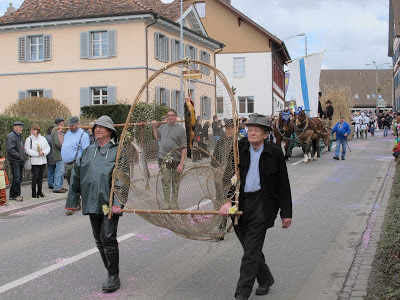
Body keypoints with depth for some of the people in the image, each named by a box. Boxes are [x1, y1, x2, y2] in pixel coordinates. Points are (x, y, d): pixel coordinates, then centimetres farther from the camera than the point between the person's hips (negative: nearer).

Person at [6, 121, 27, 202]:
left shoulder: (19, 136, 18)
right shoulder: (11, 136, -11)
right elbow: (10, 150, -19)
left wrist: (24, 156, 14)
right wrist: (20, 156, -17)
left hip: (20, 161, 9)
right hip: (14, 161, -9)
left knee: (19, 178, 10)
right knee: (17, 178, -11)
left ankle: (13, 195, 18)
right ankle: (16, 195, -3)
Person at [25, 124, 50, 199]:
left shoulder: (43, 138, 10)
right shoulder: (29, 139, -3)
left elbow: (48, 148, 8)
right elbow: (27, 150, -11)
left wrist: (43, 152, -12)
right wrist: (37, 154, -17)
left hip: (43, 161, 4)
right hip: (34, 161, -4)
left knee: (41, 176, 8)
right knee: (35, 176, -7)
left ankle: (39, 191, 18)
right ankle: (34, 193, 0)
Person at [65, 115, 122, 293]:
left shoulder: (118, 151, -4)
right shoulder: (88, 152, 13)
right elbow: (76, 177, 16)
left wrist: (118, 202, -21)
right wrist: (72, 201, 14)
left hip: (110, 203, -6)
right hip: (92, 204, 6)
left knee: (108, 238, -9)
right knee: (99, 240, 11)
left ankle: (114, 277, 4)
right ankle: (112, 273, 24)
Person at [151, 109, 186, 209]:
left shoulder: (180, 129, -7)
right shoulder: (163, 127, 9)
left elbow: (184, 148, -10)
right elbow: (157, 137, 29)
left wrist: (182, 163, -16)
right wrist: (154, 127, 16)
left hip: (176, 159, -3)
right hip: (164, 158, 3)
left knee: (175, 182, 9)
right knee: (165, 180, -2)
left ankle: (174, 202, 22)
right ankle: (167, 202, 3)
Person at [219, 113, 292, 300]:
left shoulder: (275, 153, -2)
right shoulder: (239, 148, 1)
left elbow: (283, 185, 4)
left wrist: (286, 213, 4)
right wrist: (227, 201, -18)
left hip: (261, 204, -3)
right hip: (239, 203, 3)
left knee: (251, 250, -6)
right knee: (250, 247, 14)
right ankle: (265, 279, 38)